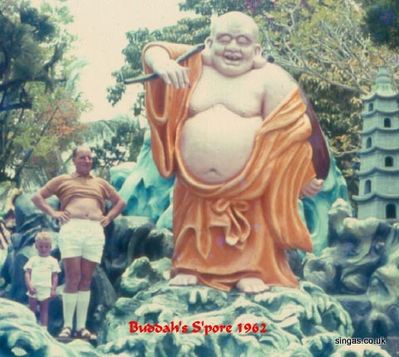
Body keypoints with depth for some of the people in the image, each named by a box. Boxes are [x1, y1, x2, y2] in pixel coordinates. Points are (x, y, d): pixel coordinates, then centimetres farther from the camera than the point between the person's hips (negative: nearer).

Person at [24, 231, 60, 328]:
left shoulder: (52, 261, 6)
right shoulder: (33, 259, 7)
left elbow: (55, 276, 3)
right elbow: (27, 273, 2)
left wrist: (53, 289, -5)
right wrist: (29, 286, -11)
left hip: (46, 291, -1)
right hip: (34, 290, 1)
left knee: (44, 310, 5)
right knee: (32, 310, 4)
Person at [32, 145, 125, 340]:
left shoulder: (101, 183, 23)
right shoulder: (62, 180, 15)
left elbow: (120, 202, 31)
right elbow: (37, 196, 14)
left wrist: (109, 217, 14)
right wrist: (53, 212, 0)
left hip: (95, 232, 3)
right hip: (71, 230, -3)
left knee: (86, 280, 3)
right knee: (73, 278, -9)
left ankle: (81, 327, 6)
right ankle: (67, 326, -4)